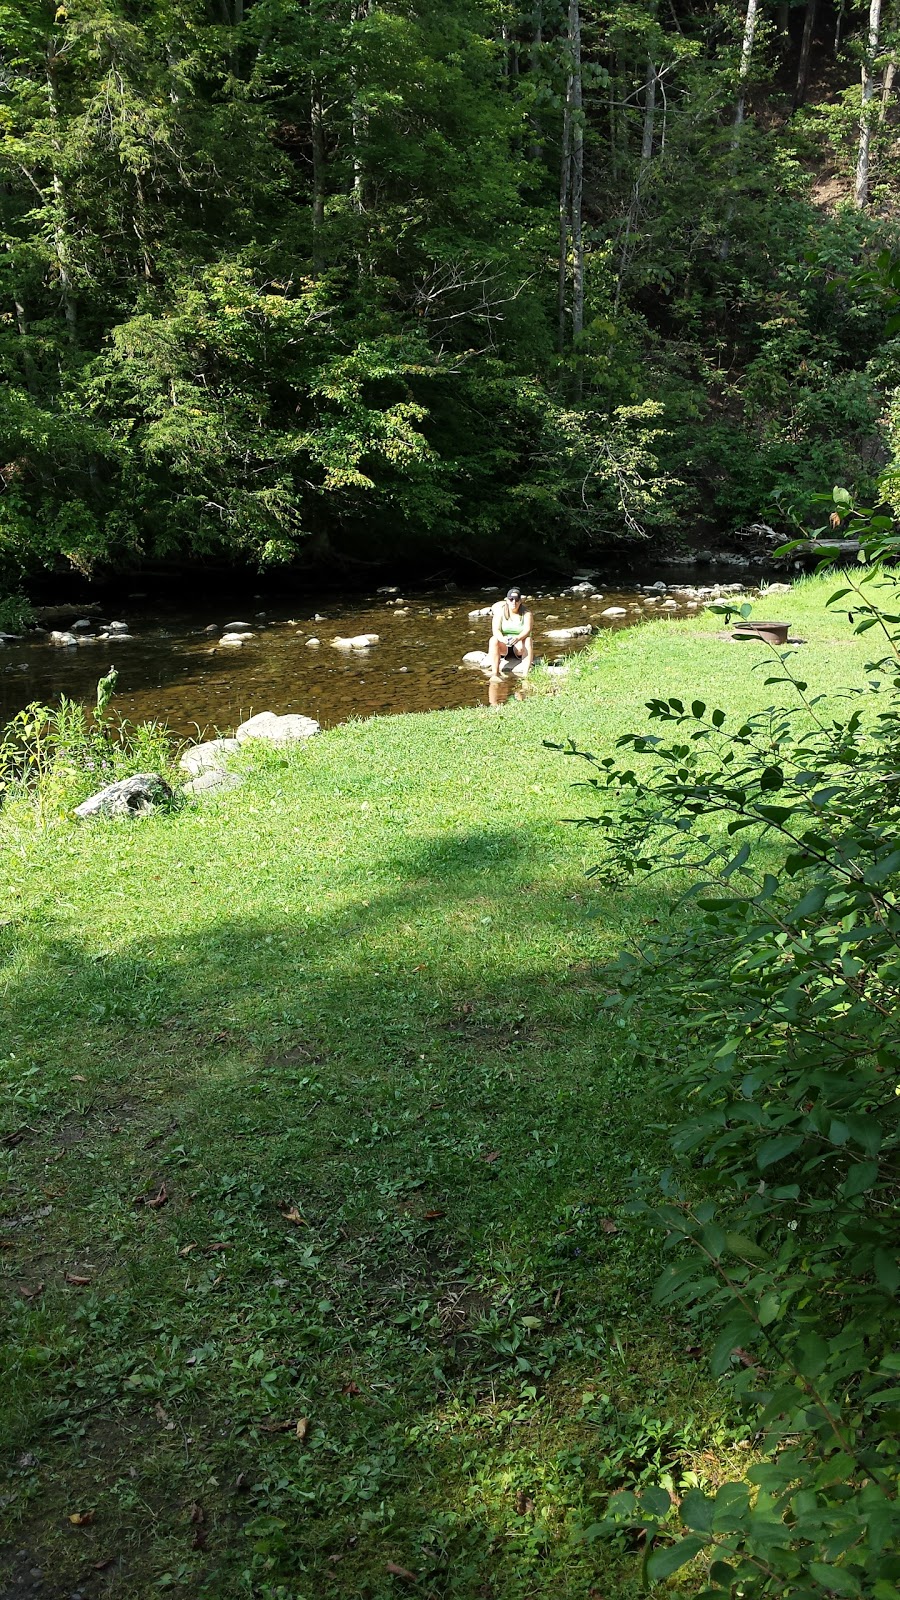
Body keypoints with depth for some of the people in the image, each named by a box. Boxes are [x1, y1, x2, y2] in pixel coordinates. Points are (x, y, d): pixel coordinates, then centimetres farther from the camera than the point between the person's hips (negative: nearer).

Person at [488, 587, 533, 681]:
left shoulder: (526, 614, -3)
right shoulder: (500, 612, -2)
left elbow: (527, 630, -20)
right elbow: (495, 630, -15)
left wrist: (517, 638, -43)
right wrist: (502, 639, -39)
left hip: (519, 646, 0)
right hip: (503, 646, 1)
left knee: (528, 640, -32)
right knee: (493, 640, -31)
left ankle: (526, 673, -43)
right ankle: (495, 674, -41)